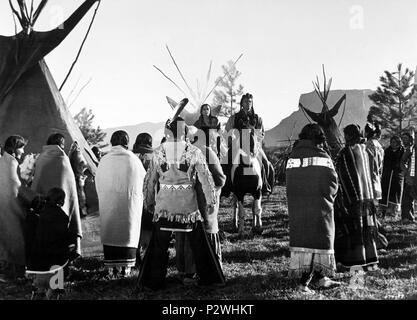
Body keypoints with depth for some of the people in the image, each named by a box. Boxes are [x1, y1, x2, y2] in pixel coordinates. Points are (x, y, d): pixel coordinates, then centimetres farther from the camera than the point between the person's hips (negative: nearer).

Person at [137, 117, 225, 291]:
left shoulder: (159, 152, 0)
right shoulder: (193, 151, -5)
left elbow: (150, 180, 5)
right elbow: (205, 177, -5)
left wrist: (149, 201, 15)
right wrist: (211, 199, 5)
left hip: (164, 203, 1)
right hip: (188, 202, 0)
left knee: (159, 243, 8)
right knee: (198, 242, 10)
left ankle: (154, 281, 11)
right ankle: (208, 277, 18)